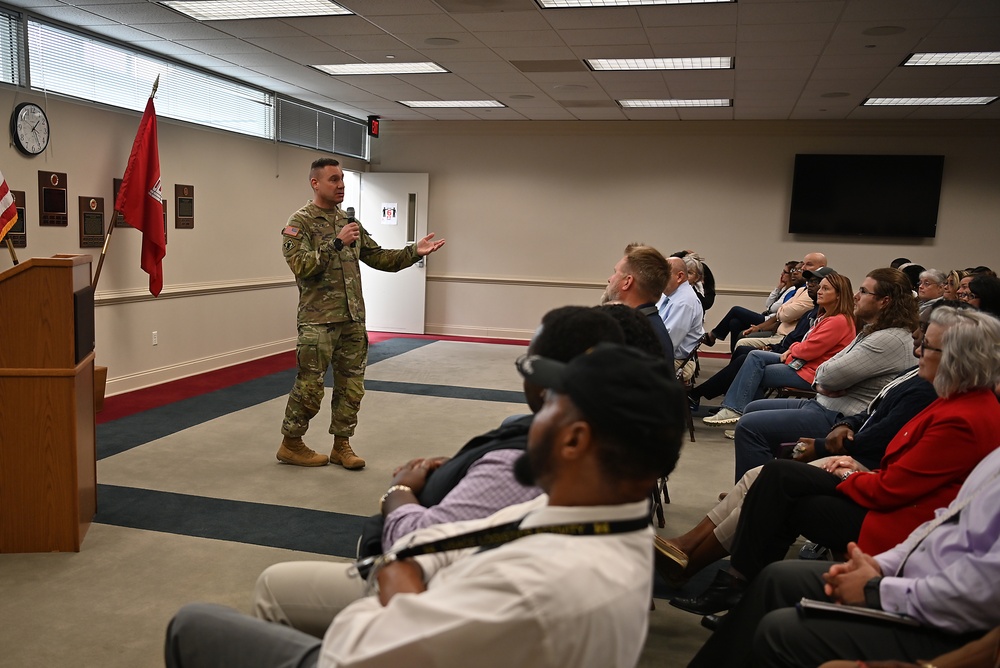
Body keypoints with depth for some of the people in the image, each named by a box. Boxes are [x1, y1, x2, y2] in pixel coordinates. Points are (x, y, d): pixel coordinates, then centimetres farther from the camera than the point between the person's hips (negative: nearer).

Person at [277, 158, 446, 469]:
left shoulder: (349, 222, 15)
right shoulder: (299, 223, -5)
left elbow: (379, 258, 14)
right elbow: (301, 266, -18)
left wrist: (414, 252, 2)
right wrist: (336, 243, -23)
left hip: (353, 320, 6)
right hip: (318, 322, -6)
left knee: (351, 386, 9)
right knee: (309, 387, -1)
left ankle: (341, 446, 22)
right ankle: (290, 445, 18)